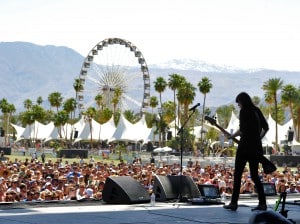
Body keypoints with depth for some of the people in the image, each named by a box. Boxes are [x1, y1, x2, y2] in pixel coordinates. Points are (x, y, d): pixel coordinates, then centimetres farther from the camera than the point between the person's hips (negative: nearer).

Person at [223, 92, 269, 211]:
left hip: (245, 146, -7)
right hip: (256, 147, 7)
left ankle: (234, 203, 1)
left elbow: (242, 130, -17)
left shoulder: (244, 111, -9)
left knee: (237, 175, 1)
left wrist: (232, 136, -1)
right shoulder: (257, 111, 12)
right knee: (254, 175, 11)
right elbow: (266, 127, 16)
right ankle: (262, 203, 5)